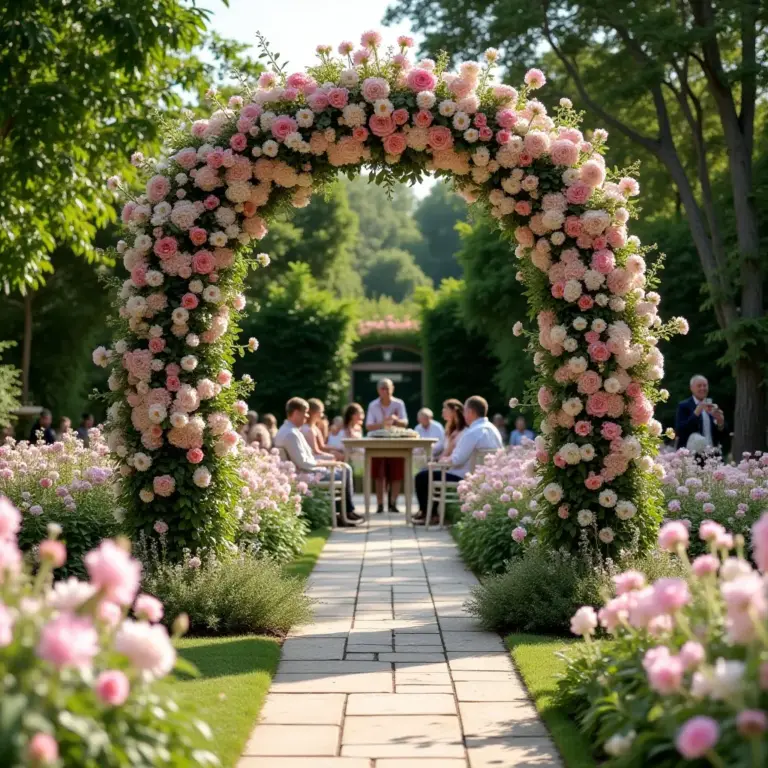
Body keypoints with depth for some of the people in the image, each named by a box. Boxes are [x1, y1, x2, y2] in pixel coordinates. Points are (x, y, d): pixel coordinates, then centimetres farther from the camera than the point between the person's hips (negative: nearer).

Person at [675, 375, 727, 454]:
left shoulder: (712, 406, 14)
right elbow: (679, 431, -13)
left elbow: (721, 434, 14)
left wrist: (720, 423, -9)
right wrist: (696, 413, -19)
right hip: (691, 455, -5)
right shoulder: (684, 406, -1)